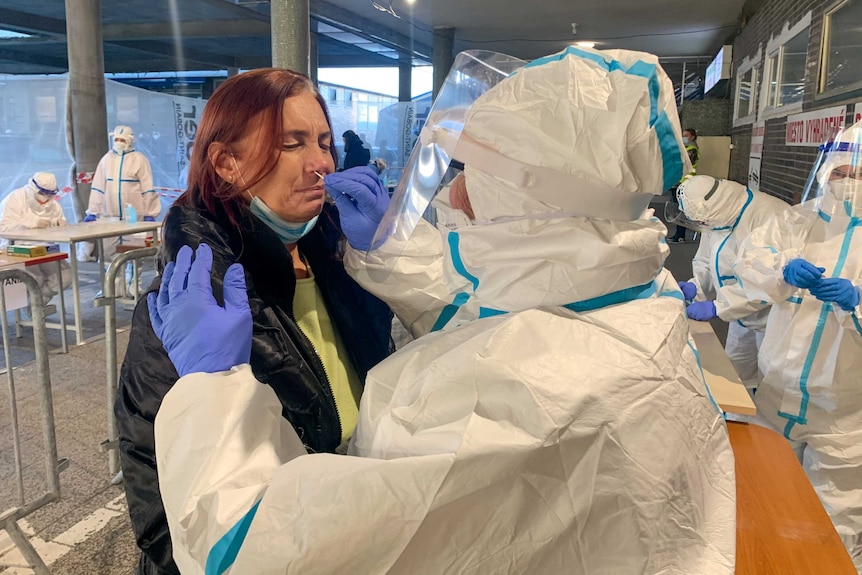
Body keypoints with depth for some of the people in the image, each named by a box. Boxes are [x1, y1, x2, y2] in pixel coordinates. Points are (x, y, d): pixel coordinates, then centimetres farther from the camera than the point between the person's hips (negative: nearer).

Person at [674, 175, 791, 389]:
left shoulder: (771, 218, -29)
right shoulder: (718, 215, -2)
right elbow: (707, 261, 8)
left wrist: (716, 307, -33)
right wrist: (695, 286, -12)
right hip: (743, 315, 8)